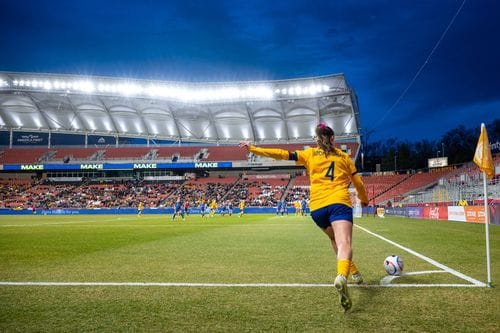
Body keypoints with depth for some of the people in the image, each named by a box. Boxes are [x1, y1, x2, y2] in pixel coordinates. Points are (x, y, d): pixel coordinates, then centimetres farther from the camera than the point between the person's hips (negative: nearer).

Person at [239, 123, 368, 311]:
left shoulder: (310, 154, 14)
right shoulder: (343, 156, 17)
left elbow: (283, 154, 9)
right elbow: (358, 183, 21)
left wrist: (253, 149, 14)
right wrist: (364, 200, 40)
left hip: (317, 206, 2)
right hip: (340, 202, -2)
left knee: (334, 238, 27)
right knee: (344, 243, -18)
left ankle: (353, 272, 32)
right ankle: (342, 276, -46)